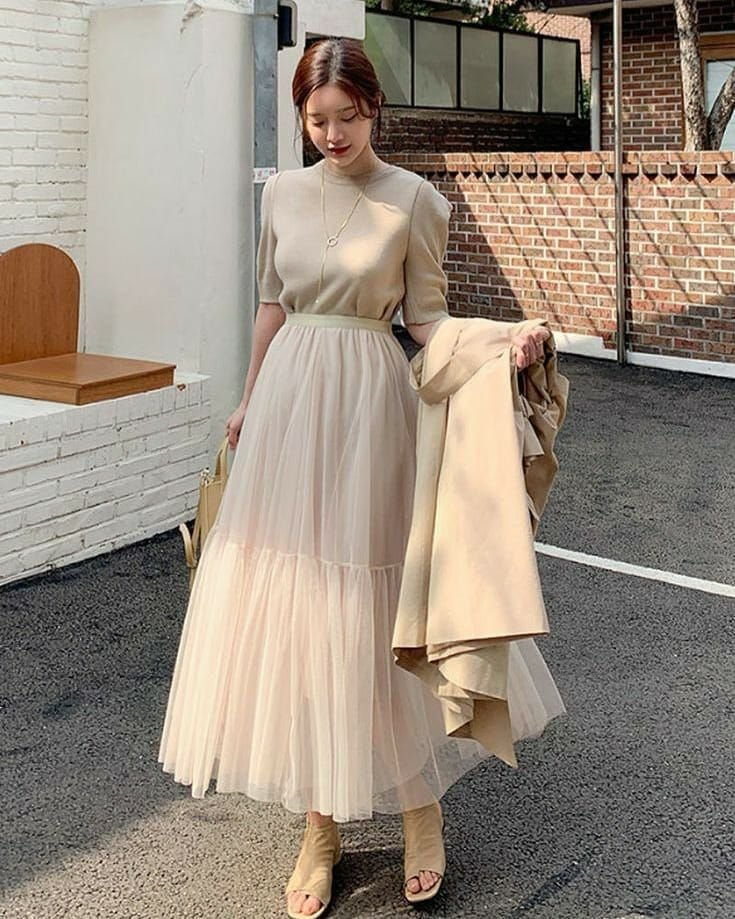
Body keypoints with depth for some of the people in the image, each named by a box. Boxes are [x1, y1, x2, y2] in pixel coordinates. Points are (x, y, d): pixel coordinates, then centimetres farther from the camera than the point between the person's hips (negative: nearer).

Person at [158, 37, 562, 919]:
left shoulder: (412, 199, -3)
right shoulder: (283, 193, 8)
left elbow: (426, 318, -1)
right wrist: (249, 400, 21)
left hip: (367, 401, -4)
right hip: (289, 403, 4)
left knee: (366, 602, -1)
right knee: (290, 601, 4)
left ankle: (420, 806, 18)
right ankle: (322, 824, 16)